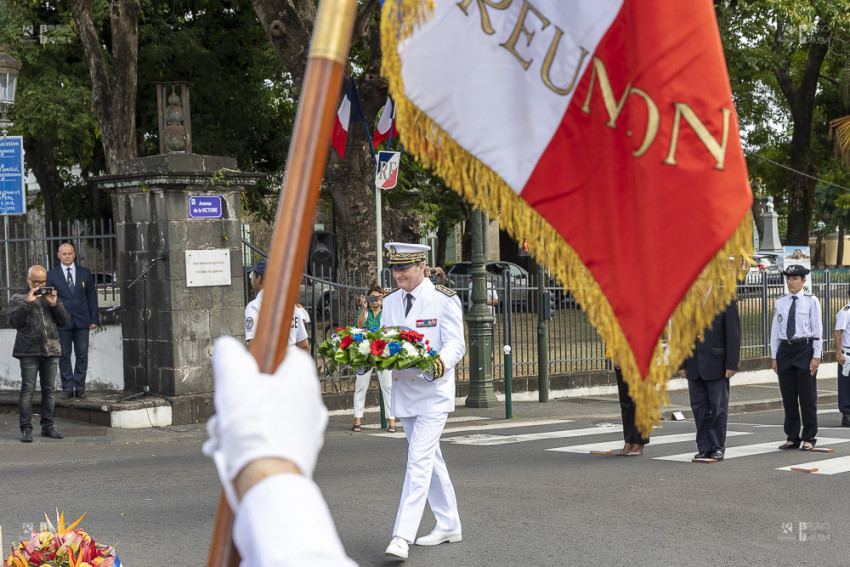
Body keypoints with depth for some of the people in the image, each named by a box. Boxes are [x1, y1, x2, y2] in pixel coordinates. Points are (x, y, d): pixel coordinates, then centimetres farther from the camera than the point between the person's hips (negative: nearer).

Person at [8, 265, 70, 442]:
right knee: (28, 389, -6)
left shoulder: (52, 297, 16)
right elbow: (14, 321, -7)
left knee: (48, 389, 5)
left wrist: (55, 304, -5)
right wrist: (28, 302, -13)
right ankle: (26, 429, -5)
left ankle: (48, 427, 11)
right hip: (29, 351, -3)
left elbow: (64, 321, 9)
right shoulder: (18, 299, 8)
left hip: (51, 350, 3)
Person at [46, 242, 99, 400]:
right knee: (64, 357, 2)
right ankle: (67, 389, 8)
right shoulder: (51, 275, 4)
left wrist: (94, 319, 3)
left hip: (82, 321, 1)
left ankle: (80, 388, 9)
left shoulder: (85, 273, 8)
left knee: (82, 356, 2)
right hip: (62, 322, -1)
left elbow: (92, 296, 9)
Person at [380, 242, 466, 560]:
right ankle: (449, 526, 26)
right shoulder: (390, 302, 10)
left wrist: (439, 364, -32)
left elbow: (456, 345, -12)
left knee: (419, 461, -13)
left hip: (434, 393, -7)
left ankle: (402, 536, -17)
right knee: (430, 459, 14)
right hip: (403, 392, 7)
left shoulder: (445, 301, -8)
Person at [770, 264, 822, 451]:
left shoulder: (811, 301, 0)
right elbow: (775, 330, 11)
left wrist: (816, 356, -7)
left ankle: (809, 438, 8)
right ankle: (792, 438, 14)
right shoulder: (780, 302, 9)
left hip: (805, 348, -4)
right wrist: (774, 357, 8)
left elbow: (817, 330, -1)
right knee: (788, 397, 6)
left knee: (808, 396, 0)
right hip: (785, 350, 4)